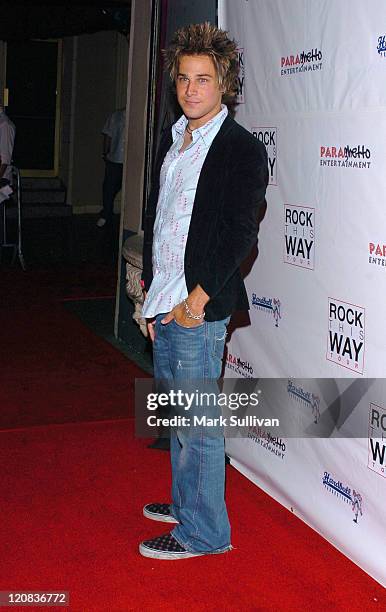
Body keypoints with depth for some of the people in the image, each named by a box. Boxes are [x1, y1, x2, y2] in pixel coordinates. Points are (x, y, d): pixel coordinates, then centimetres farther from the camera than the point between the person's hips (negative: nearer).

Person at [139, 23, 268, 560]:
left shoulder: (243, 150, -10)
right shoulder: (171, 141, 14)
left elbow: (239, 235, -16)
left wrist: (196, 301, -16)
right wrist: (151, 290, 12)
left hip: (199, 310, -8)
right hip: (164, 304, 8)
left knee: (198, 423, 0)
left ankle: (204, 531, 15)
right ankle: (185, 503, 36)